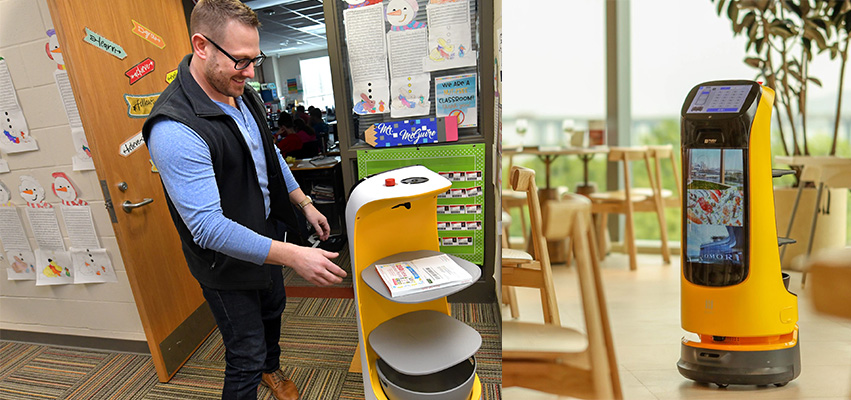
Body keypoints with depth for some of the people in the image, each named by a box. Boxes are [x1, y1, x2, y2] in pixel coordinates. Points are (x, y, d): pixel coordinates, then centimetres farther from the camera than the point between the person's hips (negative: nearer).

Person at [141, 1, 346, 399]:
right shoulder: (175, 129, -31)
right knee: (246, 355, 7)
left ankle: (271, 367, 60)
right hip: (227, 261, -8)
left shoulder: (243, 96, -3)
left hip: (266, 235, 9)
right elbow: (208, 227, -33)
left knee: (273, 309, 30)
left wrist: (305, 204, 9)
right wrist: (293, 256, -38)